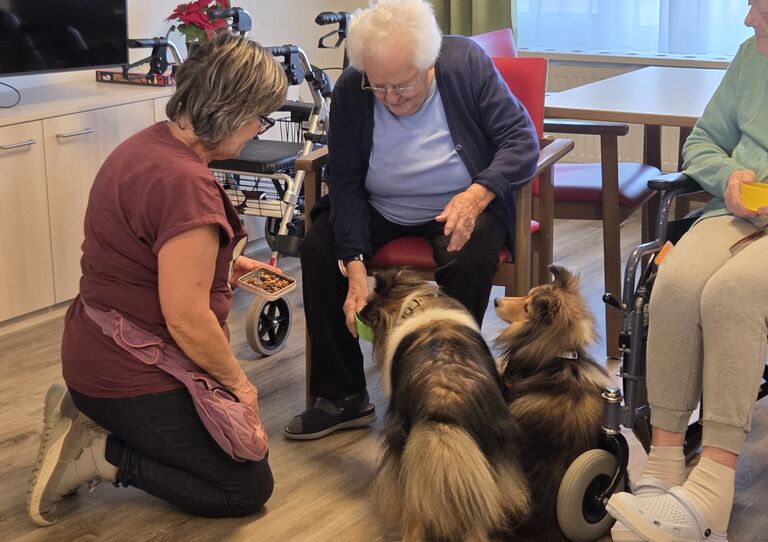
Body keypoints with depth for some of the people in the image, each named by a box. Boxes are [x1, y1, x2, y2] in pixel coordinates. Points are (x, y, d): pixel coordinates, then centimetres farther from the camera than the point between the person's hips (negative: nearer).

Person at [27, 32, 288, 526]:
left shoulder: (150, 143, 3)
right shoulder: (186, 184, -28)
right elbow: (186, 318, -26)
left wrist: (225, 264, 14)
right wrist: (237, 381, -11)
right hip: (134, 379, -10)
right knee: (249, 487, 2)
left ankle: (86, 417, 14)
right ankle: (99, 454, -3)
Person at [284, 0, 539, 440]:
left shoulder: (467, 63, -17)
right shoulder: (350, 92, -13)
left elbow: (523, 141, -16)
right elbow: (345, 184, -12)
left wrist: (478, 194, -35)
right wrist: (354, 268, -24)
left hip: (462, 209, -2)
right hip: (380, 212, 3)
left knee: (471, 258, -34)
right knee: (318, 248, -21)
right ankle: (343, 398, -8)